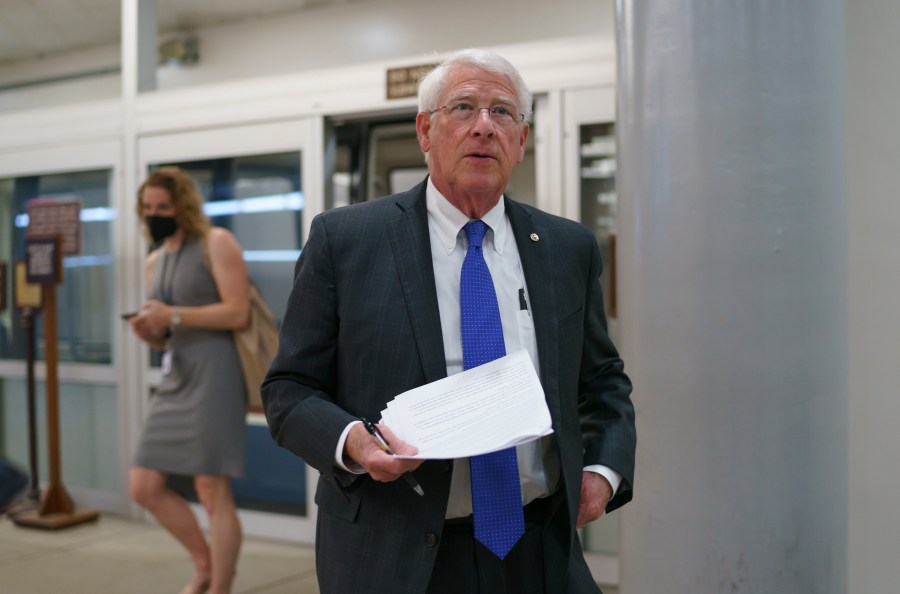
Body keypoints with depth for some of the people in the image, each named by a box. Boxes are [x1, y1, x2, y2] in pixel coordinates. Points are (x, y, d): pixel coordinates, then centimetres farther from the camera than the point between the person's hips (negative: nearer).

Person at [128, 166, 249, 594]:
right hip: (174, 380, 8)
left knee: (212, 492, -5)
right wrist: (149, 333, 2)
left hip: (212, 375, -8)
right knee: (143, 487, 7)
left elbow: (238, 312, -12)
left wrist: (173, 315, -15)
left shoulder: (216, 243, -3)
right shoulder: (155, 261, 19)